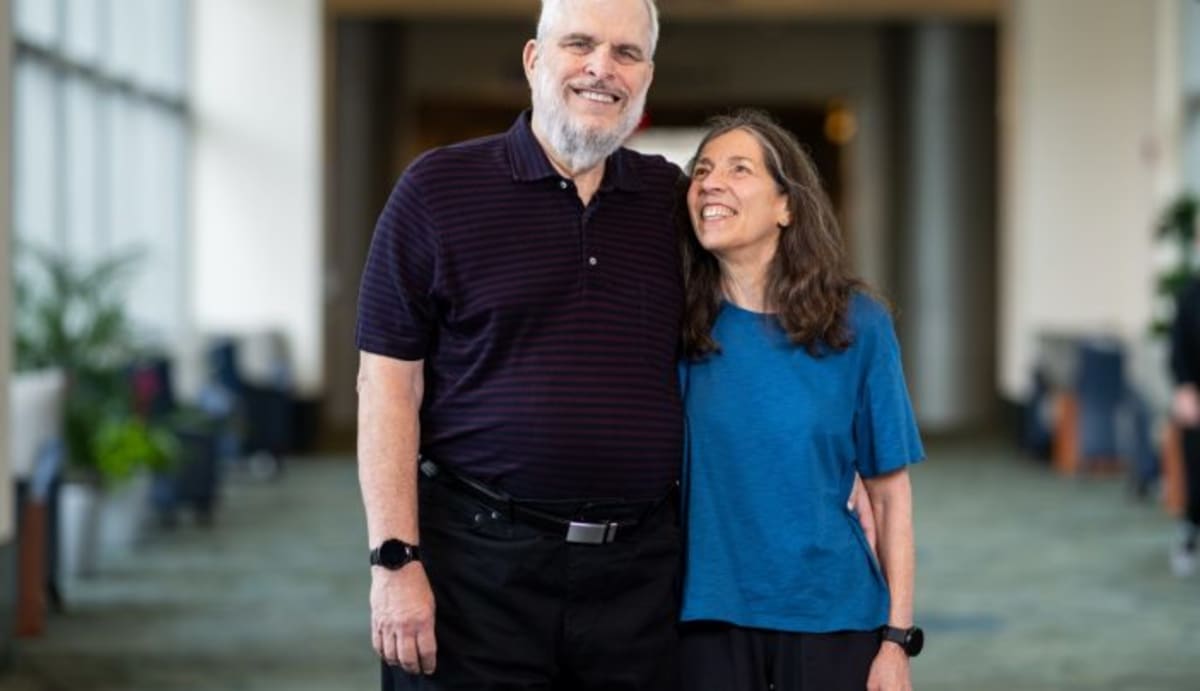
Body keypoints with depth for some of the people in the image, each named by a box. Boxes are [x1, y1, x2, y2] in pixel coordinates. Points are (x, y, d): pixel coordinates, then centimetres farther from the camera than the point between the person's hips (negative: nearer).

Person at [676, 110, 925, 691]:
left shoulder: (854, 323, -2)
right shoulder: (673, 326, -1)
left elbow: (890, 495, -1)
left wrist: (898, 640, -4)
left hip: (832, 620, 0)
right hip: (707, 619, 1)